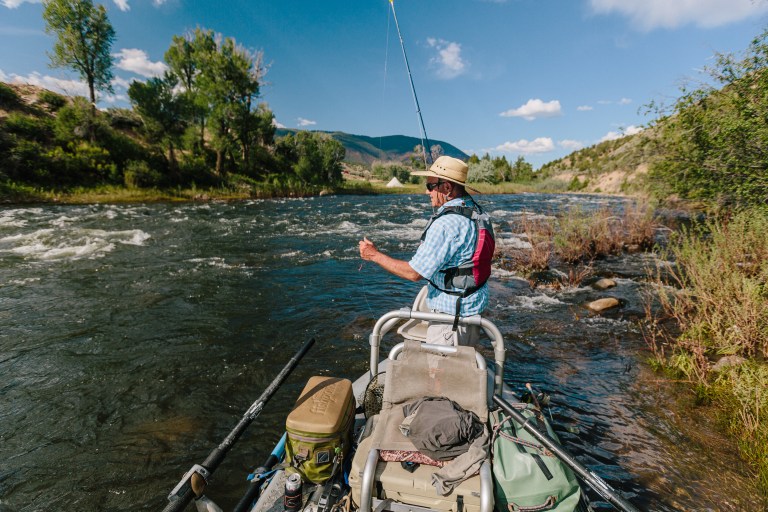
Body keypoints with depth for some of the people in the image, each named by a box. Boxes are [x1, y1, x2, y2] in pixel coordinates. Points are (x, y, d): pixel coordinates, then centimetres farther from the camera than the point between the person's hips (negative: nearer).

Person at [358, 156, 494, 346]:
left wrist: (375, 255, -14)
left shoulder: (445, 224, -26)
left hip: (451, 315, -9)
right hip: (475, 308, 10)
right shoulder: (477, 212, 4)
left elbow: (414, 272, -23)